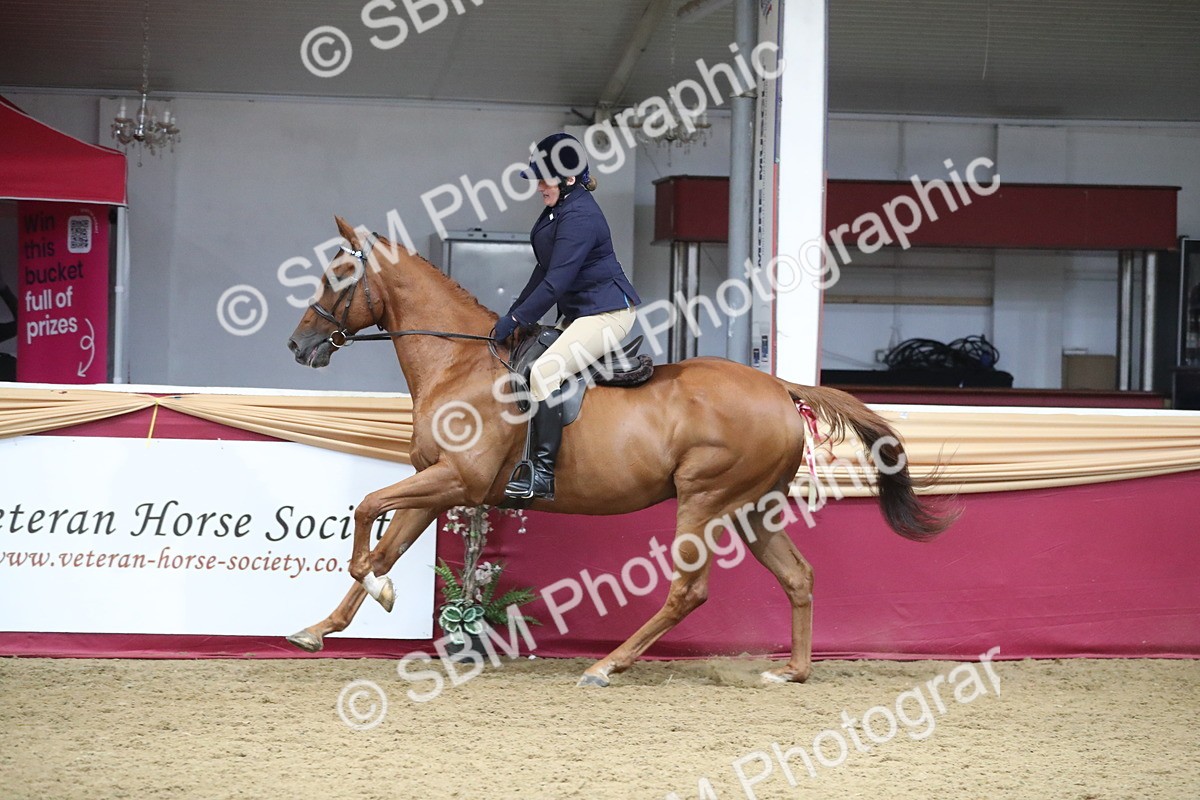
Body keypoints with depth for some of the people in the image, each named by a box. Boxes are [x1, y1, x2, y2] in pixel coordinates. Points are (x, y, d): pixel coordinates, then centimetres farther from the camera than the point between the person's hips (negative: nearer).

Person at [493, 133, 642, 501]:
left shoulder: (580, 217, -20)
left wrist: (516, 319, -21)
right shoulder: (559, 209, 13)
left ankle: (542, 472, -28)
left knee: (544, 371, -25)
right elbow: (545, 271, 21)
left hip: (607, 313, -12)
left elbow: (556, 281, -24)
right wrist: (514, 312, 15)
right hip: (579, 313, 12)